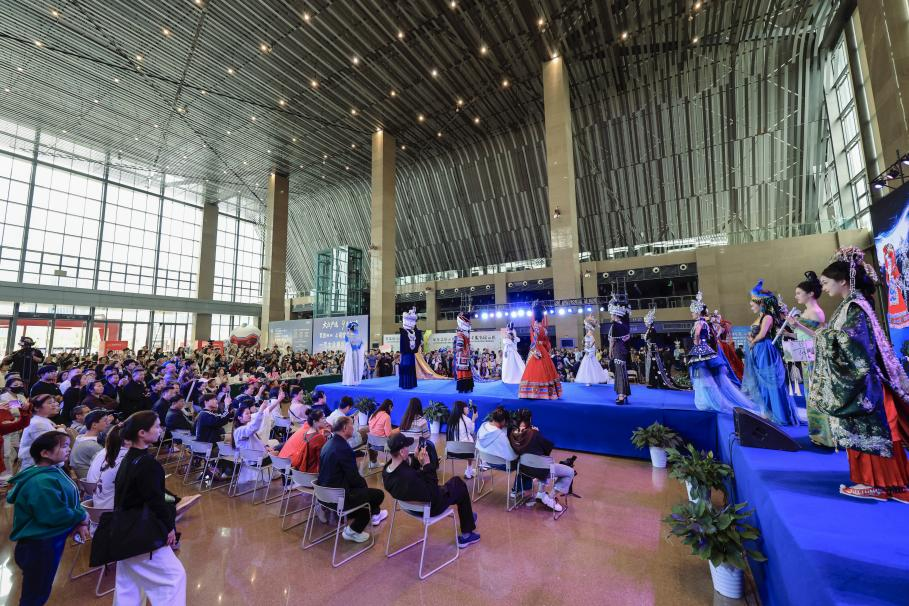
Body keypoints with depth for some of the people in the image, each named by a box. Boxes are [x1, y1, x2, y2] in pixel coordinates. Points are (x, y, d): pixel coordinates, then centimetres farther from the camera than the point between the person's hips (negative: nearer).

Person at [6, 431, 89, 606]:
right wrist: (82, 516, -12)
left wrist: (79, 523, -8)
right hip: (38, 545, -9)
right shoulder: (42, 482, -30)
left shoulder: (54, 472, 2)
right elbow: (55, 515, -29)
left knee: (41, 591, 24)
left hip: (49, 542, 9)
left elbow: (68, 501, 6)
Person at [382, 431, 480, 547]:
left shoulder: (386, 470, -17)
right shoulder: (409, 478, -43)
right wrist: (428, 466, -28)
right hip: (428, 507, -7)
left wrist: (416, 459, -15)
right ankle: (466, 535, 30)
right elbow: (432, 495, -30)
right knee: (461, 486, 16)